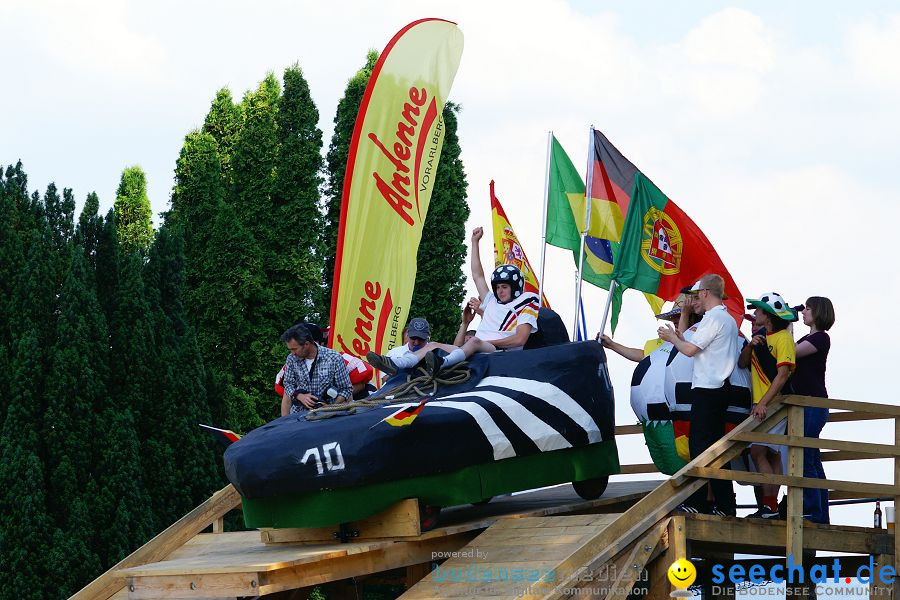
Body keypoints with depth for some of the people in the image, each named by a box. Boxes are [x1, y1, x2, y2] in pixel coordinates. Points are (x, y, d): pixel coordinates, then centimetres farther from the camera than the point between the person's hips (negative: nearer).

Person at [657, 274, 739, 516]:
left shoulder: (713, 318, -13)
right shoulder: (728, 319, 18)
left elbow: (690, 350, -15)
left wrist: (672, 338, 3)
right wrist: (680, 338, 21)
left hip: (707, 389, -10)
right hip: (720, 388, 10)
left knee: (700, 445, -8)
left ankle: (697, 502, -9)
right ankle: (723, 503, 11)